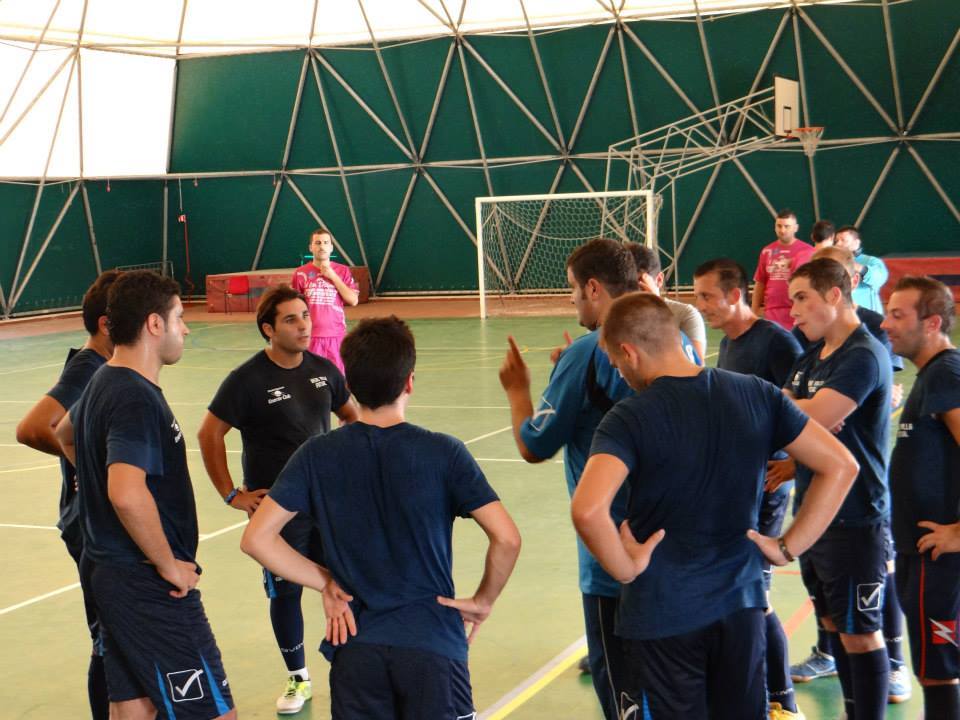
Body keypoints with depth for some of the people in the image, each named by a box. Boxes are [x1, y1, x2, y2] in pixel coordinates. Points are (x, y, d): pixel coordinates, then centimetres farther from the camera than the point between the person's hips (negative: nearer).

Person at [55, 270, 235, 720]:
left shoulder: (102, 383, 10)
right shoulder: (137, 400, -21)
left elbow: (64, 433, 33)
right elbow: (128, 494, -35)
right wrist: (169, 564, -23)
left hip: (107, 569, 10)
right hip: (149, 586, -10)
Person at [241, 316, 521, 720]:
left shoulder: (317, 456, -3)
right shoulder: (443, 453, -9)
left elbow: (256, 539, -5)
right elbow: (506, 539, -13)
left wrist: (325, 582, 3)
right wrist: (483, 601, 3)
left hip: (356, 644, 2)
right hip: (431, 642, -2)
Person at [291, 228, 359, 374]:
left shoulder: (342, 271, 5)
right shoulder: (301, 273, 3)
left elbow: (353, 300, -4)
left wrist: (333, 277, -9)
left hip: (336, 334, 1)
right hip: (310, 335, -1)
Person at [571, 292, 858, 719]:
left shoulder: (630, 419, -17)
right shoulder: (757, 395, -2)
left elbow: (587, 511, -32)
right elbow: (840, 466, 2)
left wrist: (626, 569, -15)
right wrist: (788, 547, 3)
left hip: (662, 614, -4)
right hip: (741, 604, 5)